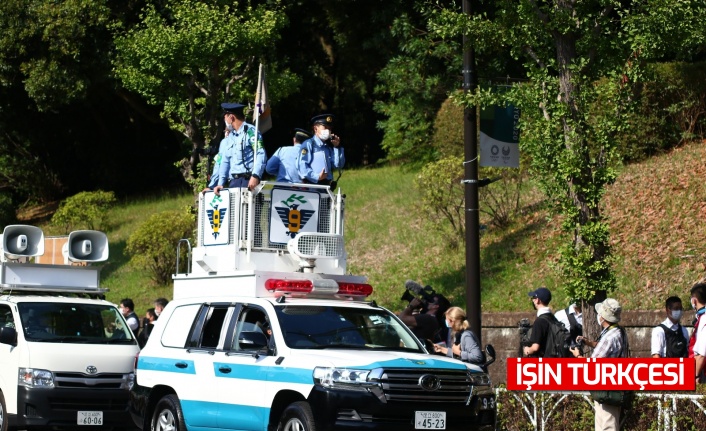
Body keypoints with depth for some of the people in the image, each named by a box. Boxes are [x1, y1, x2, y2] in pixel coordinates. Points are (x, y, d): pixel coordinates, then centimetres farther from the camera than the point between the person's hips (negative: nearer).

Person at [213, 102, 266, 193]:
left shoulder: (250, 131, -4)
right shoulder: (229, 137, 22)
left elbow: (261, 155, -14)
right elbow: (225, 161, 22)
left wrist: (255, 176, -25)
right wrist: (221, 183, 12)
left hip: (248, 180, -8)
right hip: (233, 181, 8)